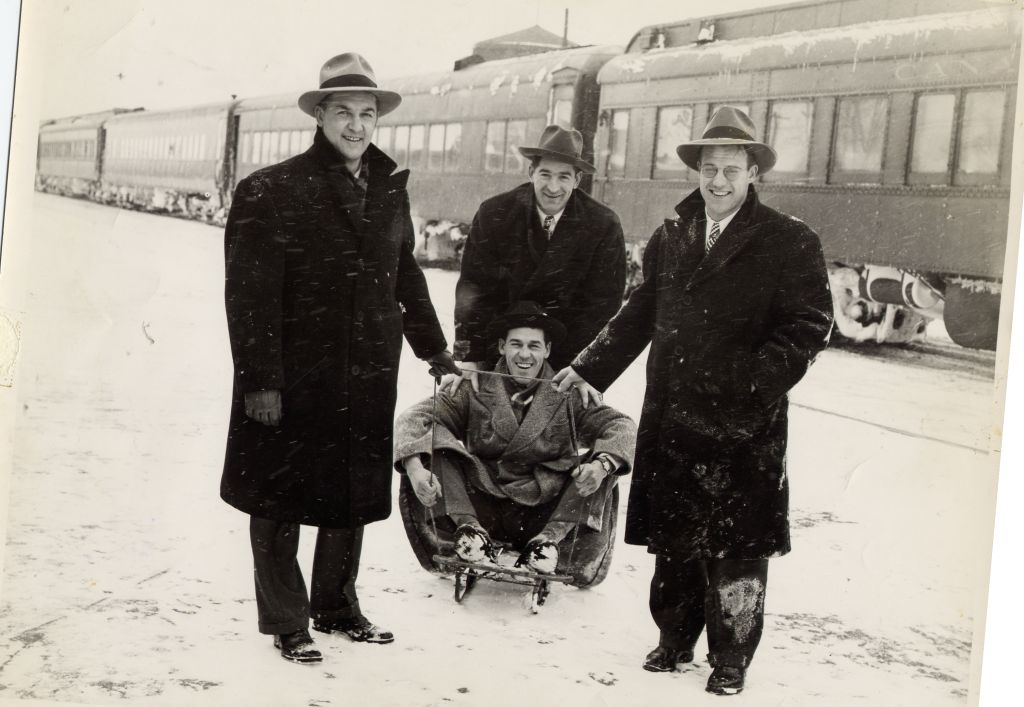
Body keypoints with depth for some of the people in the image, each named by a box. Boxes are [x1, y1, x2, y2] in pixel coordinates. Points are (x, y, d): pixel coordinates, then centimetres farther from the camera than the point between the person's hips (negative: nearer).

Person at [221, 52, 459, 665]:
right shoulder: (272, 191, -10)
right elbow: (249, 294, -13)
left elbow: (407, 275, 20)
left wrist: (434, 348, 23)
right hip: (294, 379, -5)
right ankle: (285, 621, 21)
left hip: (367, 380, 5)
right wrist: (259, 380, -17)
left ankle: (337, 606, 33)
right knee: (282, 500, 6)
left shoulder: (389, 191, 9)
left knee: (354, 496, 15)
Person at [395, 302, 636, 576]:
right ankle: (469, 529, -22)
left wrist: (601, 465, -27)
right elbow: (415, 417, -6)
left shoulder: (567, 398, 6)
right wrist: (414, 467, -27)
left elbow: (621, 425, -5)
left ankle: (548, 540, -22)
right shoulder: (474, 392, 3)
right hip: (483, 510, 0)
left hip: (545, 516, 0)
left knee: (606, 462, -16)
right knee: (434, 435, -15)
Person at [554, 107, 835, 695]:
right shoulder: (671, 238, 11)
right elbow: (640, 315, 17)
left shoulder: (791, 243, -4)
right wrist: (591, 368, 11)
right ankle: (675, 639, 30)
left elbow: (808, 328, -8)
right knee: (673, 538, 13)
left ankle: (731, 658, 18)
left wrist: (757, 382, -20)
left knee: (736, 545, 3)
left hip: (744, 426, -4)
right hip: (671, 419, 4)